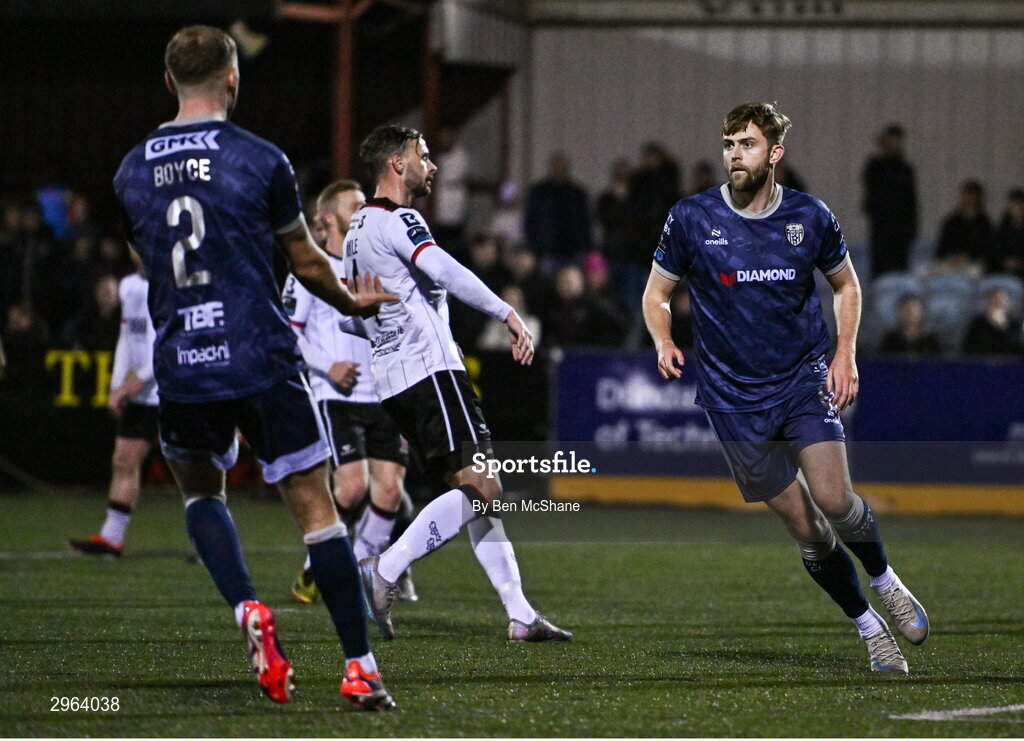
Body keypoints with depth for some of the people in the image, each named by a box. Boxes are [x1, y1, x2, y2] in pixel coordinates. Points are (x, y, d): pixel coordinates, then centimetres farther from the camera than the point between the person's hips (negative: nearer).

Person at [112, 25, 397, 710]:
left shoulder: (132, 172, 7)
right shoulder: (260, 160, -5)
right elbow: (308, 264, 4)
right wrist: (352, 301, 26)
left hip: (181, 366, 3)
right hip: (262, 363, -3)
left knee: (199, 490, 25)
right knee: (315, 504, 2)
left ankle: (247, 609, 0)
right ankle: (360, 668, -1)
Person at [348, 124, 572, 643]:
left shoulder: (356, 231, 20)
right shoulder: (397, 221, -9)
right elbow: (446, 272, -26)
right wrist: (508, 315, -26)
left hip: (391, 379, 10)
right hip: (431, 371, -10)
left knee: (474, 493, 9)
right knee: (480, 488, -14)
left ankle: (520, 615, 5)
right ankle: (383, 571, -17)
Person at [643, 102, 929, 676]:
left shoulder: (810, 217, -1)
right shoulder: (692, 219, -5)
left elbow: (846, 285, 15)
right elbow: (657, 293, 7)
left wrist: (845, 354, 1)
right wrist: (664, 342, -13)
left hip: (805, 380, 0)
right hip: (734, 398, 0)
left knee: (834, 500, -19)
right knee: (807, 530, 0)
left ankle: (886, 580, 10)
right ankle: (871, 630, 16)